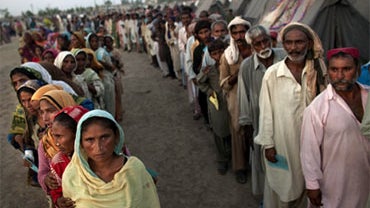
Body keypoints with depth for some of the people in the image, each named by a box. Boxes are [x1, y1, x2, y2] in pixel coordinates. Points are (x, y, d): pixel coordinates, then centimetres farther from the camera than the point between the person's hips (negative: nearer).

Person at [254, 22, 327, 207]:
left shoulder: (317, 71, -4)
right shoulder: (272, 73, -13)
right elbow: (266, 111, -8)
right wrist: (267, 144, -5)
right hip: (281, 141, -2)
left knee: (305, 184, 18)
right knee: (281, 185, 13)